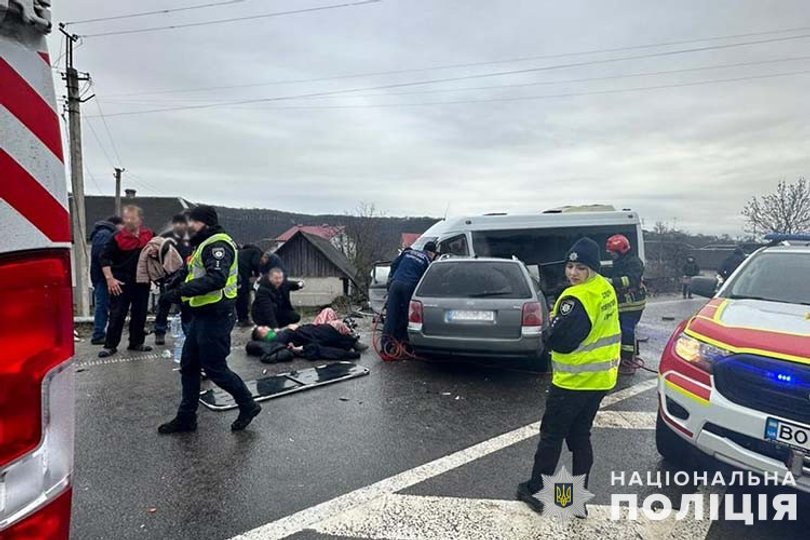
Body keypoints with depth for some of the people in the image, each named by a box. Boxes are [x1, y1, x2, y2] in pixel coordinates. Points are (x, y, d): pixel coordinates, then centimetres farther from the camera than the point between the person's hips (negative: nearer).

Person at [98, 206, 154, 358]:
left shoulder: (149, 235, 2)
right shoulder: (118, 238, -7)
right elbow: (105, 257, -6)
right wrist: (110, 279, -14)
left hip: (142, 281, 4)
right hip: (122, 282, -3)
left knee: (140, 313, 10)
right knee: (117, 314, -1)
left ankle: (136, 342, 22)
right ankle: (110, 345, 8)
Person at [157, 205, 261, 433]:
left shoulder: (218, 244, -17)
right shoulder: (204, 245, 18)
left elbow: (216, 279, -32)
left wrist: (180, 292, -34)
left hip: (215, 317, -11)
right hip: (202, 315, 11)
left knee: (214, 368, -1)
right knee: (189, 365, 14)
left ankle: (248, 405, 17)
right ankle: (186, 417, 26)